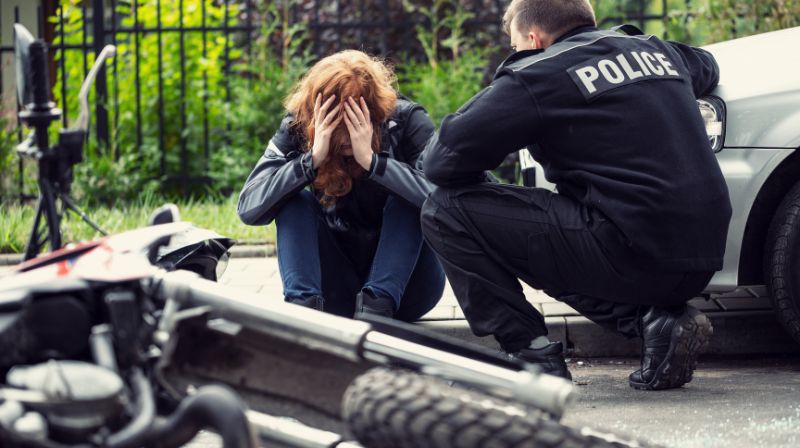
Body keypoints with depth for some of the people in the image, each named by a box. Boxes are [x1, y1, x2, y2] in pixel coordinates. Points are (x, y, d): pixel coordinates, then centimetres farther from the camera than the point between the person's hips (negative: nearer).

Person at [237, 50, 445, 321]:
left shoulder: (406, 121, -15)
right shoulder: (297, 128, -10)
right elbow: (249, 209, -21)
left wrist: (370, 160, -39)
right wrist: (312, 159, -32)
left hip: (404, 281, -2)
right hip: (338, 293, 2)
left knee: (407, 199, -25)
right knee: (294, 202, -17)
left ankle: (376, 306, -36)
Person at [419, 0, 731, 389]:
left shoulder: (538, 75, -2)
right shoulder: (656, 50, 18)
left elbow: (441, 161, -3)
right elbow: (706, 68, 43)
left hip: (635, 255, -8)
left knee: (446, 212, 0)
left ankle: (532, 354, -3)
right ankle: (656, 320, 13)